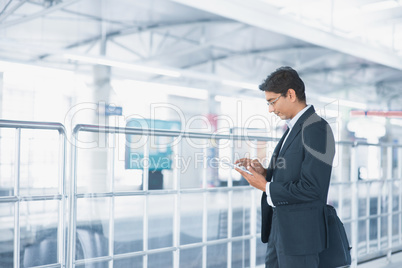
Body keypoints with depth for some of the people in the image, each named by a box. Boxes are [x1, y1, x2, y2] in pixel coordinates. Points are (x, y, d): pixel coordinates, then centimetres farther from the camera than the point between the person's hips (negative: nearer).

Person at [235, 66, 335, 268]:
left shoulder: (316, 130, -17)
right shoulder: (294, 128, 14)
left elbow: (310, 188, -23)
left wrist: (266, 186, -15)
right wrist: (264, 172, 1)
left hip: (300, 236, -9)